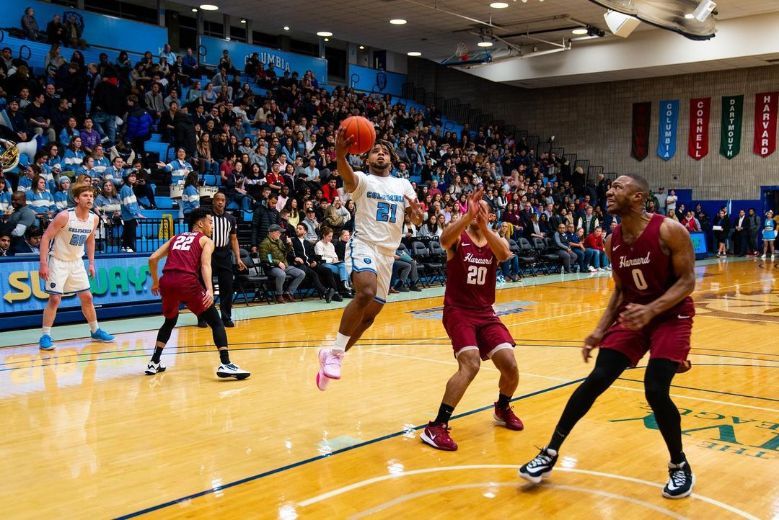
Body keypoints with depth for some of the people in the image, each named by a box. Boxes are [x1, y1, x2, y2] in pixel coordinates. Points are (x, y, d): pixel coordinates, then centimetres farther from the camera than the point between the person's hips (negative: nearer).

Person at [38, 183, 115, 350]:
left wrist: (91, 263, 11)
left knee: (87, 297, 9)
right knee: (55, 299, -10)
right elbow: (46, 237, -18)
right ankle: (45, 336, 0)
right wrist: (43, 264, -23)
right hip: (58, 261, -5)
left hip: (77, 262, 6)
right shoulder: (64, 216, -21)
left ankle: (95, 331, 25)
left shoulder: (94, 218, -3)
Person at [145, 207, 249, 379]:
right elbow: (205, 265, -3)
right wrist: (210, 290, -15)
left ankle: (154, 363, 30)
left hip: (166, 281, 5)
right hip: (187, 282, -5)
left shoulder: (176, 238, 30)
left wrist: (155, 282, 33)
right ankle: (226, 365, -9)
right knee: (216, 322, 4)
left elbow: (152, 259, 21)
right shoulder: (206, 240, 16)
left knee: (170, 321, 31)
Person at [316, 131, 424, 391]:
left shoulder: (403, 185, 14)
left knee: (369, 316, 8)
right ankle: (336, 352, -22)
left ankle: (332, 355, 25)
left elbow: (417, 220, 9)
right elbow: (347, 176, -26)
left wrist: (417, 211, -16)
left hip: (388, 254, 6)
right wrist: (340, 155, -48)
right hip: (363, 246, -6)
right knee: (366, 293, -33)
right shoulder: (362, 180, -2)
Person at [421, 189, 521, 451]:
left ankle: (503, 409, 28)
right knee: (470, 364, -24)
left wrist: (484, 226, -35)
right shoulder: (458, 238, -4)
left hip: (486, 313, 5)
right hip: (458, 311, -4)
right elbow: (444, 239, -31)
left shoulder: (496, 239, 5)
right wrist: (468, 216, -44)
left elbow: (504, 254, -21)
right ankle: (436, 427, -18)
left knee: (510, 366, -5)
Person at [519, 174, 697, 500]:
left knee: (656, 390, -18)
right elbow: (620, 290, 9)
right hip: (633, 314, 5)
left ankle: (680, 466, 8)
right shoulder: (613, 242, -1)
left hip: (671, 314, -5)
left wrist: (652, 309, -32)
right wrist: (601, 330, -1)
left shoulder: (669, 231, -19)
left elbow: (687, 281, -18)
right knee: (596, 379, -5)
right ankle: (550, 453, 3)